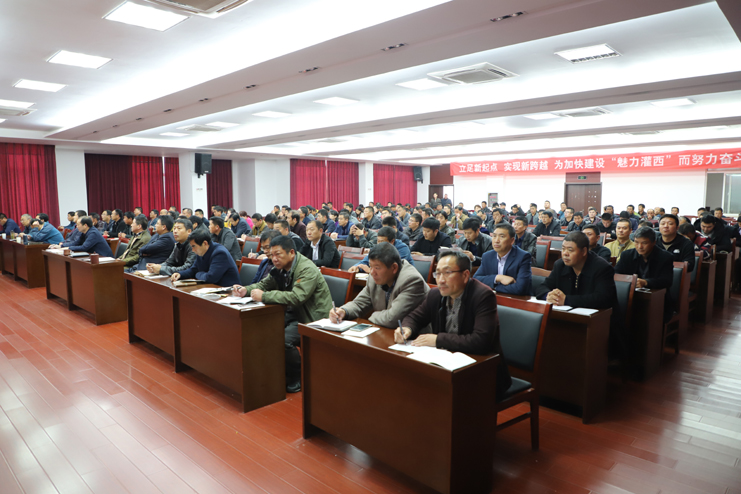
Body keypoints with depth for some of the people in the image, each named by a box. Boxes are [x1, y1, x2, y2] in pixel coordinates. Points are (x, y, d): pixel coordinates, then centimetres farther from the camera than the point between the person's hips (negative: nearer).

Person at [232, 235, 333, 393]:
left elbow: (296, 297, -33)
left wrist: (263, 296, -30)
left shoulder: (307, 270, -21)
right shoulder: (281, 268, 7)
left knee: (284, 340, -30)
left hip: (313, 318, -9)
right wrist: (246, 290, -5)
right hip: (294, 314, 9)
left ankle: (298, 378, -3)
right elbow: (264, 284, 16)